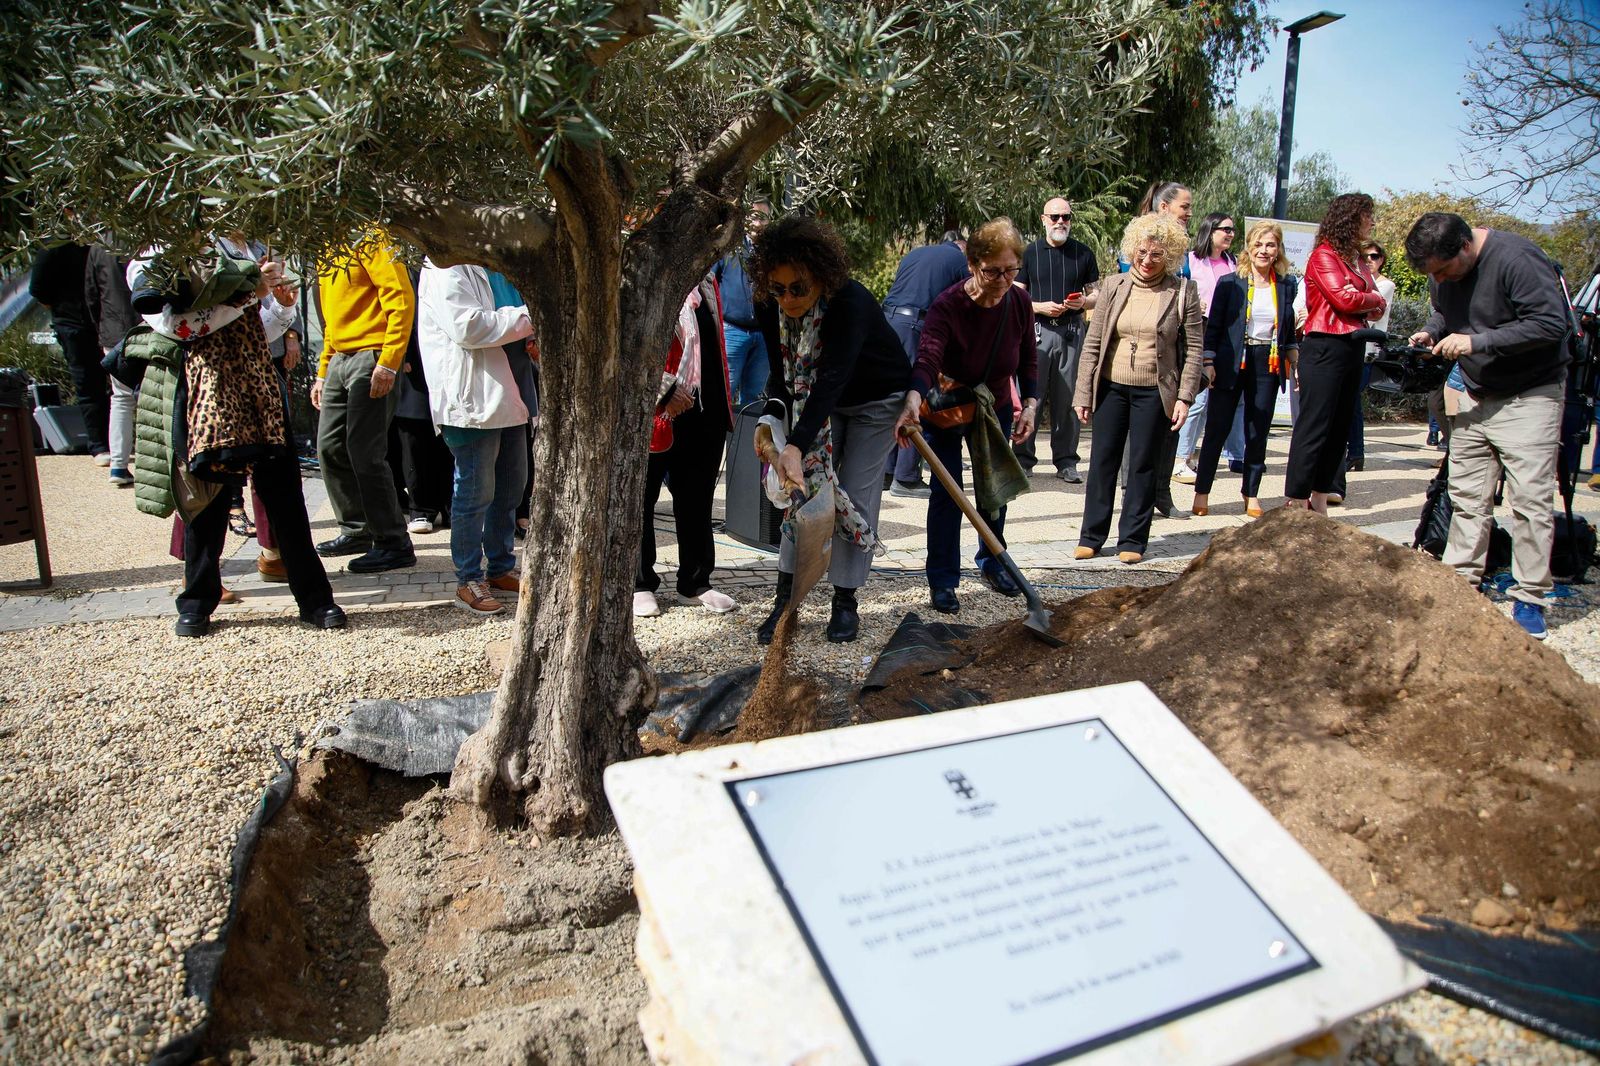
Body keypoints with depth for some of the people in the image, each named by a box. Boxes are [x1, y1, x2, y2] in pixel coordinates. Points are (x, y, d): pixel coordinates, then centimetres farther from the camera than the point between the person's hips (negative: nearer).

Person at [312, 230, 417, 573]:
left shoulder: (369, 240, -6)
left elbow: (401, 298, -15)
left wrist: (388, 362, -21)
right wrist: (323, 372, 21)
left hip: (371, 359, -9)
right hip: (339, 360, 9)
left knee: (364, 453, -10)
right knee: (330, 447, 10)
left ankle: (394, 544, -1)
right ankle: (358, 531, 23)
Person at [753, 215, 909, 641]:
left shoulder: (851, 302, -37)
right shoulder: (770, 309, -18)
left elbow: (831, 379, -47)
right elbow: (781, 374, -10)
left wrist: (797, 446, -55)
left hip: (878, 399, -5)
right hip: (819, 403, 5)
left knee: (856, 495, -7)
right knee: (805, 483, -3)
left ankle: (846, 602, 6)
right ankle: (785, 597, 0)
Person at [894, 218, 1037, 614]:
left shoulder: (1019, 302, -13)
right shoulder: (947, 306, -29)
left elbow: (1029, 359, 1)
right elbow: (927, 358, -45)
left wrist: (1030, 404, -11)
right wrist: (914, 398, -63)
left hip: (994, 408, 5)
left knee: (995, 486, 13)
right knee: (947, 490, -9)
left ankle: (992, 562, 33)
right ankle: (942, 580, 2)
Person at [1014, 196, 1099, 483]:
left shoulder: (1083, 253, 10)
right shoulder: (1030, 253, 7)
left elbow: (1098, 295, 13)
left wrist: (1083, 302, -9)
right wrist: (1041, 307, -11)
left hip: (1072, 332, 1)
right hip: (1038, 330, -1)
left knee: (1067, 398, 3)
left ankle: (1066, 461, 9)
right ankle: (1024, 458, 6)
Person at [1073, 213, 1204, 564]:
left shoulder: (1183, 291, -1)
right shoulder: (1114, 287, 3)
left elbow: (1193, 348, -1)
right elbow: (1092, 343, 4)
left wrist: (1185, 397, -8)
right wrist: (1084, 393, 0)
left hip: (1154, 392, -2)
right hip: (1111, 387, 2)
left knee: (1143, 465, 5)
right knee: (1102, 461, 6)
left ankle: (1133, 540, 15)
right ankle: (1091, 536, 16)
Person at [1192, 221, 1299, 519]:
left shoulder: (1286, 285, 7)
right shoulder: (1230, 282, -2)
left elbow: (1288, 329, 16)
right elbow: (1213, 326, -2)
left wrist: (1295, 360, 12)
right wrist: (1209, 363, -8)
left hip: (1269, 365, 3)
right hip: (1233, 363, -3)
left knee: (1259, 432, 8)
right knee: (1218, 428, -2)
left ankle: (1252, 494, 17)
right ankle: (1202, 492, 5)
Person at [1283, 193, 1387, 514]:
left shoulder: (1357, 259, 18)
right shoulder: (1324, 255, -7)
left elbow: (1377, 307, 14)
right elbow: (1344, 298, -17)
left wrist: (1372, 306, -9)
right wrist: (1374, 300, 2)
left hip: (1352, 349, 9)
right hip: (1325, 348, -9)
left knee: (1339, 427, 9)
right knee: (1314, 426, -8)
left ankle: (1319, 500, 15)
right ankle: (1295, 502, -5)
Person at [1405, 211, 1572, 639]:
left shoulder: (1515, 259, -22)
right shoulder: (1442, 270, 1)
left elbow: (1551, 323, -24)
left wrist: (1476, 342, -26)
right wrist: (1430, 332, -2)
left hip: (1530, 396, -7)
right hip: (1475, 396, 7)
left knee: (1530, 499, -8)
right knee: (1466, 494, 7)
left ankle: (1530, 599, -2)